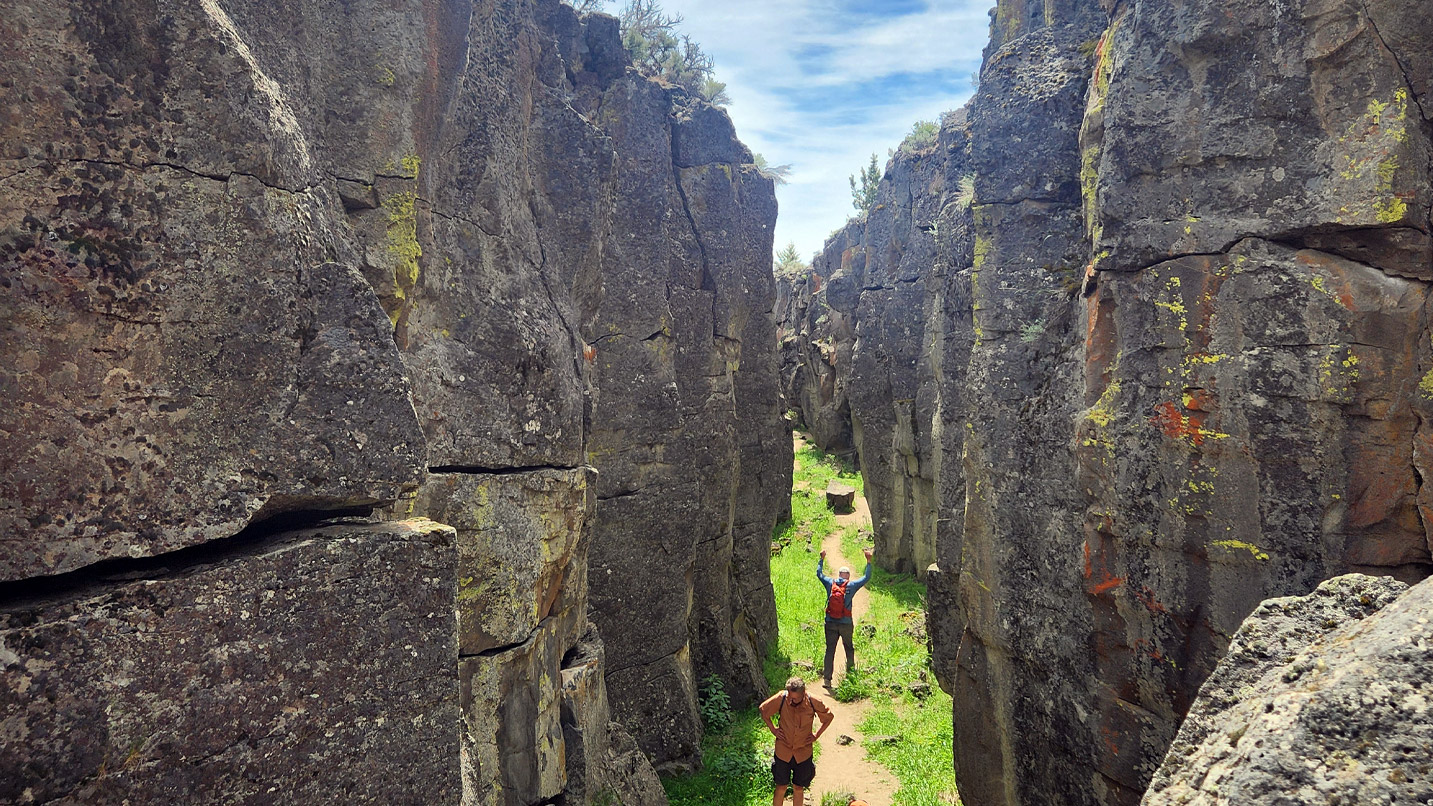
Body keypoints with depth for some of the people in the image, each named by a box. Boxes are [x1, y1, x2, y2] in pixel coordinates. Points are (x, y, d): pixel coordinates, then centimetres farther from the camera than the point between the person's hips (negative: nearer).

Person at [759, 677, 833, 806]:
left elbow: (829, 716, 2)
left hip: (803, 753, 1)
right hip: (783, 751, -1)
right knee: (781, 787, 7)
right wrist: (773, 729, -2)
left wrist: (817, 735, -1)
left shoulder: (813, 703, -17)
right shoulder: (780, 698, -18)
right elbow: (763, 710, 0)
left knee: (799, 788, 12)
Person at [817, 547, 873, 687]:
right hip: (846, 624, -1)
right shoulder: (851, 585, -4)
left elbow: (819, 574, 18)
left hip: (830, 623, 1)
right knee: (849, 649, 17)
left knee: (830, 650, 2)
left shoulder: (830, 583, 1)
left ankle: (827, 678, -4)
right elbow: (866, 577, 3)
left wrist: (822, 559, 28)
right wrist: (868, 560, 9)